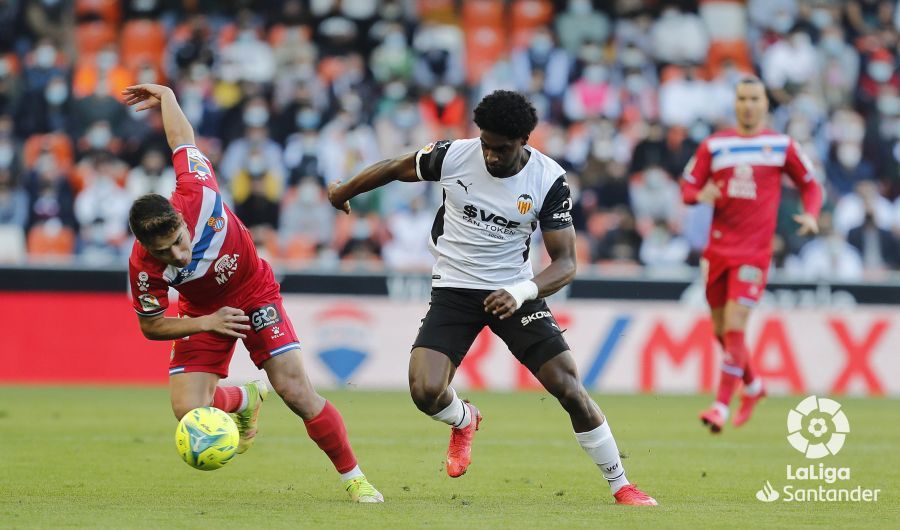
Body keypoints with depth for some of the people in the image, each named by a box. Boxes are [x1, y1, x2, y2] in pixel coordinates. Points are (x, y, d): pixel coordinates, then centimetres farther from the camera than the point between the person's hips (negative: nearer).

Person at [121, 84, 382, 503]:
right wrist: (206, 323, -26)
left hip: (254, 292, -1)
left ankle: (354, 478, 4)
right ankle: (245, 400, 24)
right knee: (190, 416, -12)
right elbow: (151, 326, -13)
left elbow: (183, 140, -12)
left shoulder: (197, 194, -33)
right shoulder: (143, 268, -31)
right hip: (203, 314, 1)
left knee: (297, 393, -12)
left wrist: (166, 96, 7)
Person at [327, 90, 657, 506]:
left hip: (513, 292, -1)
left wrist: (521, 293, -34)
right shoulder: (454, 156, -14)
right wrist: (342, 192, 21)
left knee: (570, 390, -11)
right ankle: (463, 420, 19)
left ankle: (620, 486, 7)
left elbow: (565, 262, -15)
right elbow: (395, 169, 6)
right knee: (425, 391, -19)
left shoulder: (549, 180, -16)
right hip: (454, 291, 1)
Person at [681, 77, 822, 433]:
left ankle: (722, 405, -11)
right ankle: (753, 386, 35)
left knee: (734, 326, -15)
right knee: (721, 330, 10)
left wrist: (811, 215, -6)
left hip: (754, 252, -3)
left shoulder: (782, 146, 3)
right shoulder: (714, 145, 7)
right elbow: (687, 187, 8)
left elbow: (810, 185, 12)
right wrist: (700, 195, -15)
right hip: (718, 249, 3)